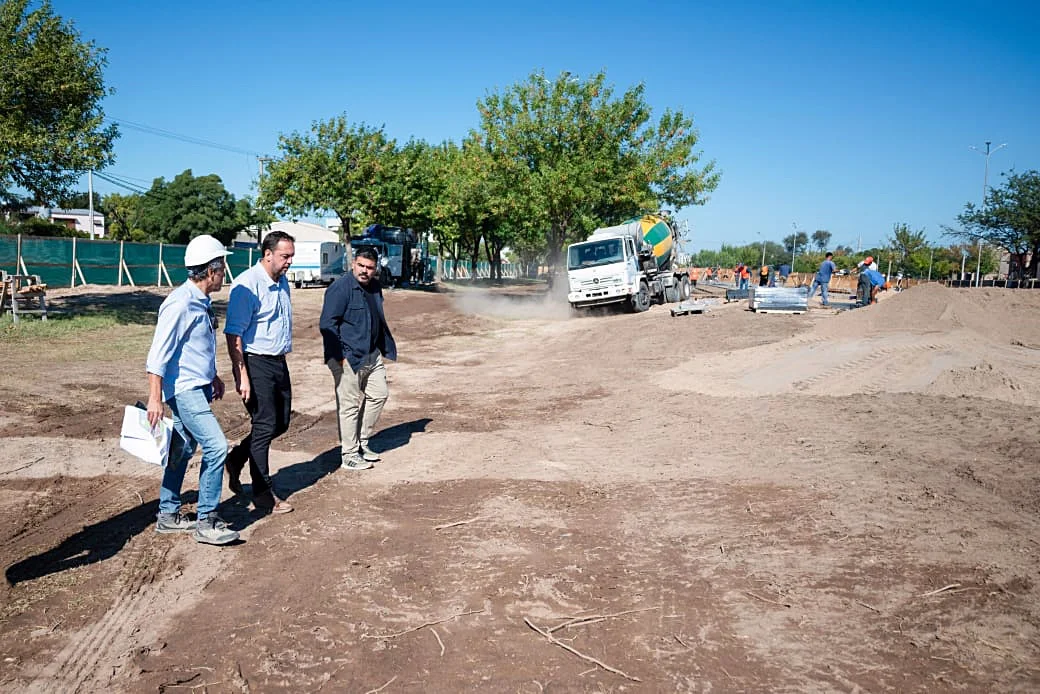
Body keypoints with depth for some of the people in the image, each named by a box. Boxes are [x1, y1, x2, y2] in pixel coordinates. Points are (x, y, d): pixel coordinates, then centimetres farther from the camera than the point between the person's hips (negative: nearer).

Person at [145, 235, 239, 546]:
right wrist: (155, 398, -21)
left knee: (182, 450, 15)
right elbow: (159, 351, -20)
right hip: (184, 389, -10)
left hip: (198, 387, 10)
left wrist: (213, 377, 29)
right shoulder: (180, 303, -18)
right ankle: (206, 522, -4)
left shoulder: (201, 301, 11)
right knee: (216, 446, -13)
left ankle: (168, 515, 27)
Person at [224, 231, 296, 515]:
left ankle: (237, 458, 34)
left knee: (281, 422, 14)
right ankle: (264, 496, 9)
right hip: (256, 363, -8)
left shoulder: (282, 282, 10)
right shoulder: (248, 284, -17)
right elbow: (233, 333, -19)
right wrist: (242, 376, -23)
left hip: (278, 363, 9)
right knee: (265, 426, -3)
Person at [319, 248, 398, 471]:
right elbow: (327, 324, -18)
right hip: (348, 358, -8)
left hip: (372, 355, 9)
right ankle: (349, 454, 11)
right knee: (350, 405, 0)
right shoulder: (340, 288, -15)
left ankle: (362, 442, 28)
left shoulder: (375, 287, 10)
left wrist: (386, 348, 20)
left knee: (379, 394, 13)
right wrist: (339, 356, -21)